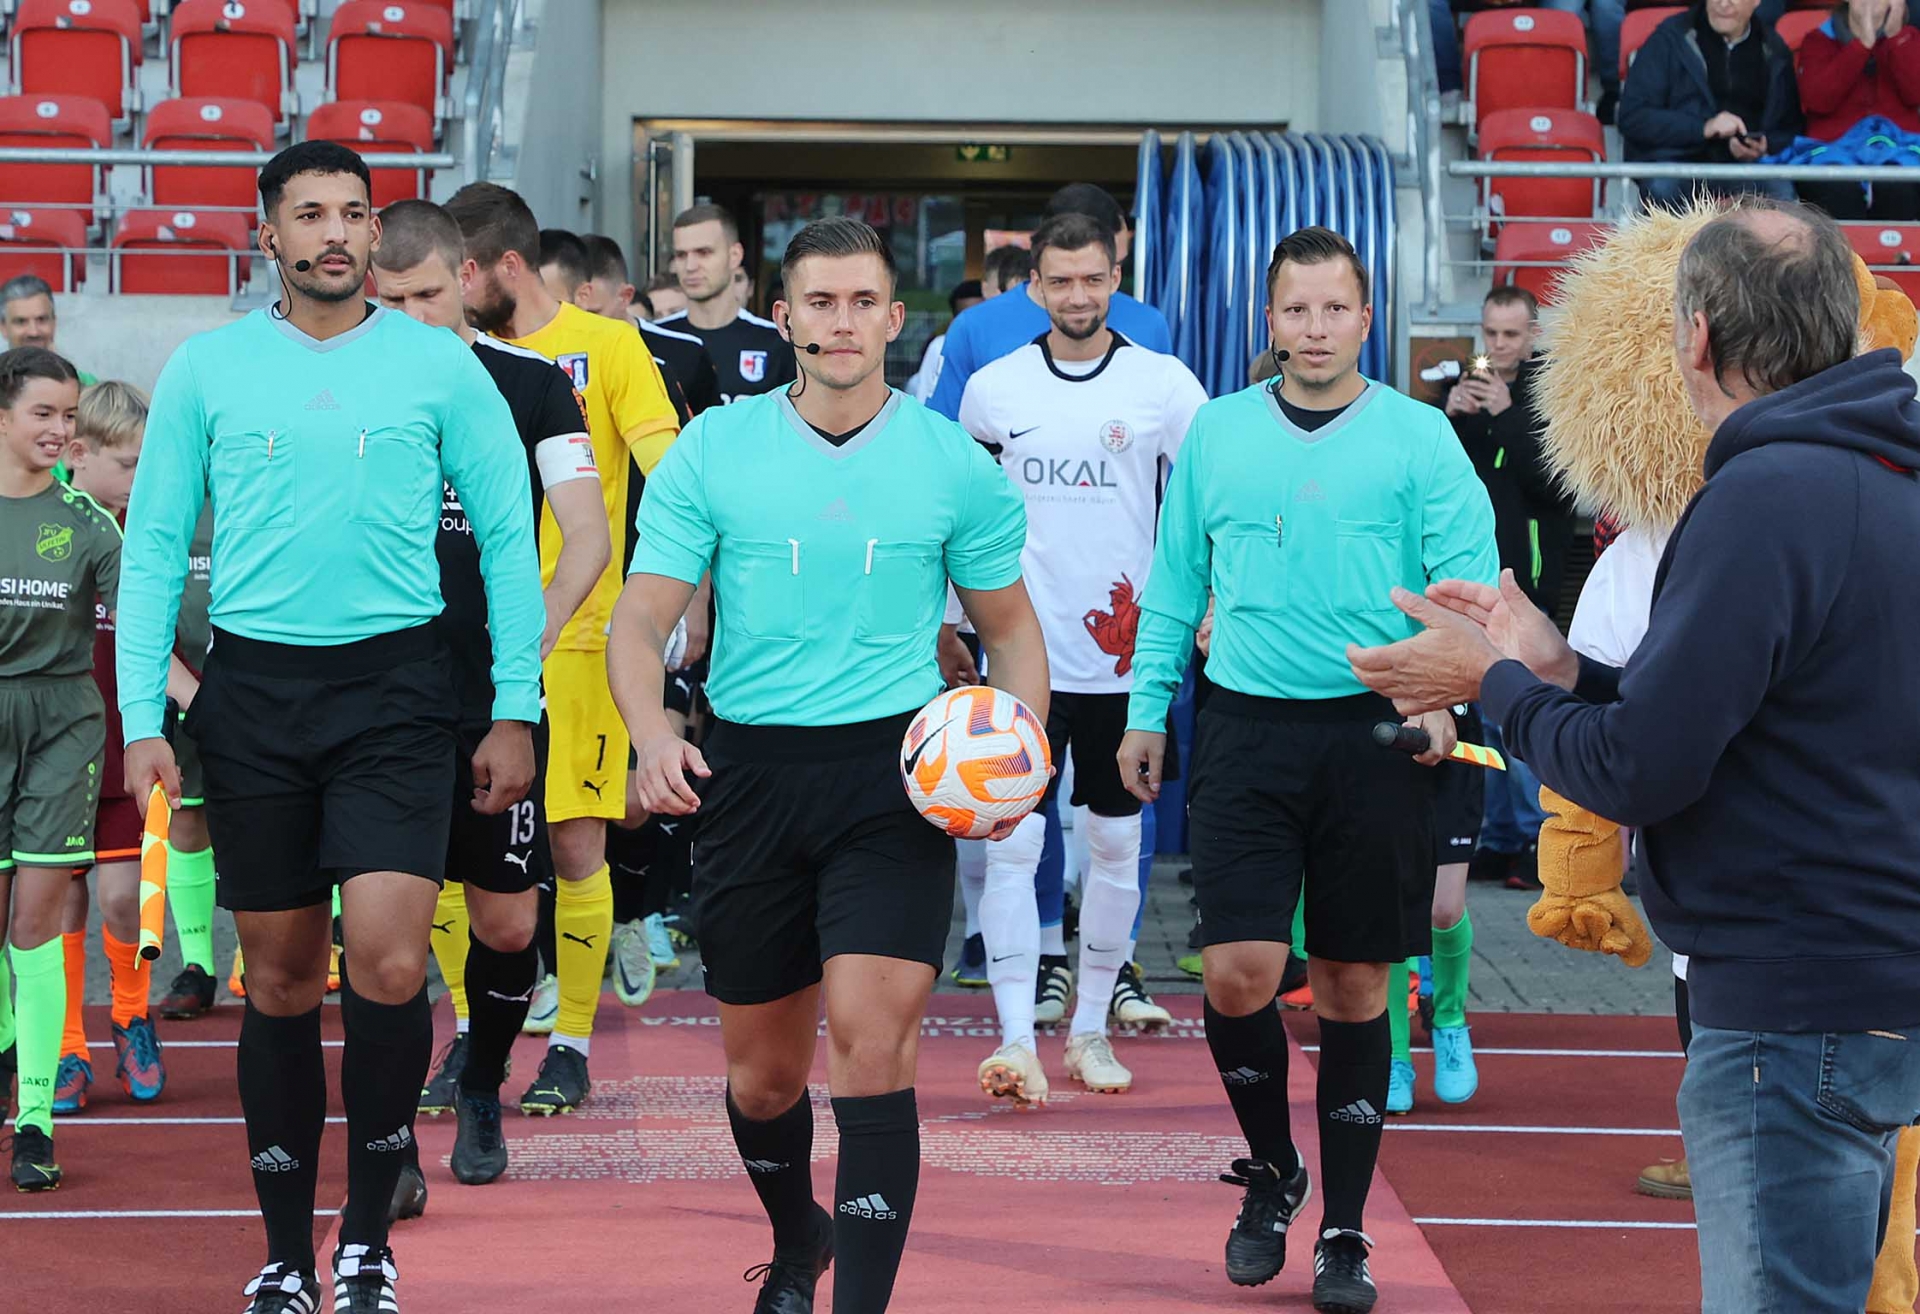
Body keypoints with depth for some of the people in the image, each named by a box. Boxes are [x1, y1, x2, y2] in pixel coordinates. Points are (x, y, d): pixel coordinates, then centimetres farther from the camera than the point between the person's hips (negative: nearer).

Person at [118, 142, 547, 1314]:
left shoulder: (439, 364, 2)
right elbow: (154, 548, 7)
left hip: (394, 689, -1)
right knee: (281, 980, 7)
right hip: (253, 690, 1)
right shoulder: (207, 369, 5)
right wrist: (143, 718, -1)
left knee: (389, 966, -15)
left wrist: (516, 711, 0)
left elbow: (509, 537, 5)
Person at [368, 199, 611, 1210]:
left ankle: (480, 1092, 34)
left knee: (506, 921, 8)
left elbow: (587, 541, 0)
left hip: (497, 700, 0)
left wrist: (525, 645, -12)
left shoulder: (532, 384, 2)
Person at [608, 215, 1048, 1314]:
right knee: (761, 1069, 11)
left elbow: (1011, 625, 12)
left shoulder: (956, 465, 2)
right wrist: (654, 738, -18)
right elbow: (642, 618, 1)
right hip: (749, 770, 2)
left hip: (896, 776, -2)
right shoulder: (711, 452, 2)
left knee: (871, 1039, -18)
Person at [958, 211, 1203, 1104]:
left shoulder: (1165, 384, -1)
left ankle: (1090, 1028, 20)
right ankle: (1015, 1039, -8)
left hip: (1128, 654, 0)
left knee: (1117, 843, 8)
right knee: (1013, 843, -8)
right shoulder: (992, 387, 4)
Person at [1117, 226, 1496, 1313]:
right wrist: (1148, 711, 14)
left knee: (1354, 983, 4)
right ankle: (1271, 1170, 18)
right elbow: (1175, 582, 16)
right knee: (1239, 971, -9)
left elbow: (1470, 582, -3)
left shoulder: (1419, 437, 1)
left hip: (1373, 732, -1)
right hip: (1247, 727, 1)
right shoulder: (1217, 432, 9)